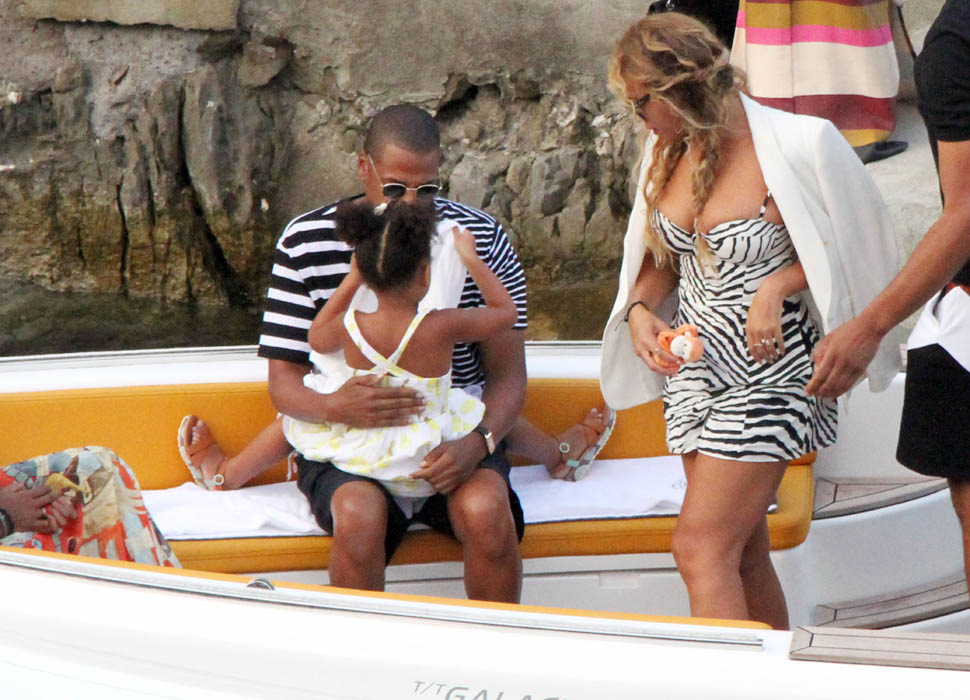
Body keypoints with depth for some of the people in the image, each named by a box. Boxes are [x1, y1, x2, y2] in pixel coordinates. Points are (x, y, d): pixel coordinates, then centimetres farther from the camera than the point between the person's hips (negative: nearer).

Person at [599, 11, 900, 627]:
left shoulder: (793, 148, -16)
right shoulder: (671, 151, 5)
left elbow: (851, 245, -5)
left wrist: (777, 285, -19)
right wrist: (639, 309, -2)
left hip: (768, 374, -7)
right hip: (696, 369, 7)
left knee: (701, 548, -13)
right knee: (743, 553, 12)